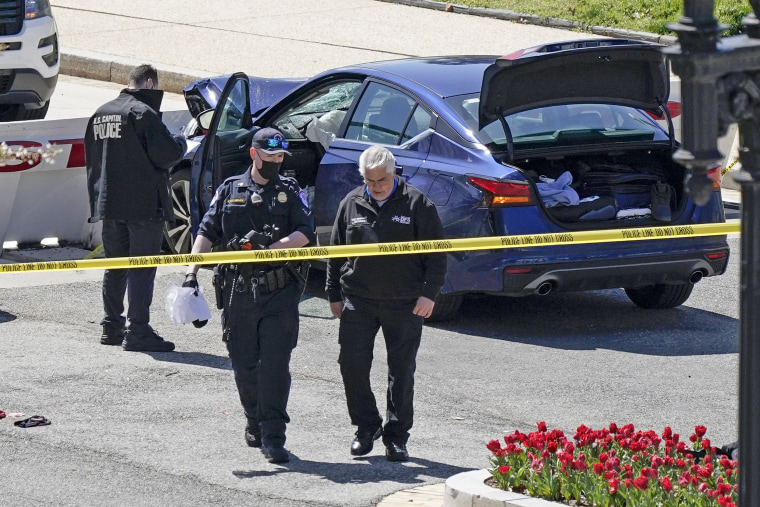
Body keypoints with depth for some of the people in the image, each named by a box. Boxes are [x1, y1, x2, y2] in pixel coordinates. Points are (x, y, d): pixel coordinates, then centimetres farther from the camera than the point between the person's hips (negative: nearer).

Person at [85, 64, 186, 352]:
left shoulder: (101, 114, 13)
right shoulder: (143, 113, -13)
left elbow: (91, 158, 20)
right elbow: (166, 154, -18)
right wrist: (181, 144, 1)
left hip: (108, 204, 8)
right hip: (143, 205, -8)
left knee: (115, 266, 16)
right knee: (142, 268, -6)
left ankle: (112, 326, 20)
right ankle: (137, 331, -9)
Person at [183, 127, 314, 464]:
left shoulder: (290, 191, 8)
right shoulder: (230, 190, 12)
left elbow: (305, 233, -3)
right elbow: (207, 233, 10)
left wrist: (271, 246, -18)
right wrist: (192, 271, -2)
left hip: (279, 293, -2)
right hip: (238, 293, 2)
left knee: (275, 365, -8)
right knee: (244, 364, 8)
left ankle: (273, 436, -8)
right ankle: (254, 421, 29)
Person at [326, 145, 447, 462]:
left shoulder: (416, 204, -1)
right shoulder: (352, 204, 7)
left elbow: (436, 253, 1)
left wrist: (429, 293, -8)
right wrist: (334, 295, 13)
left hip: (405, 304, -2)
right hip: (358, 301, 2)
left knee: (401, 370, 2)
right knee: (352, 363, -5)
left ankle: (397, 436, 12)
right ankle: (367, 427, 12)